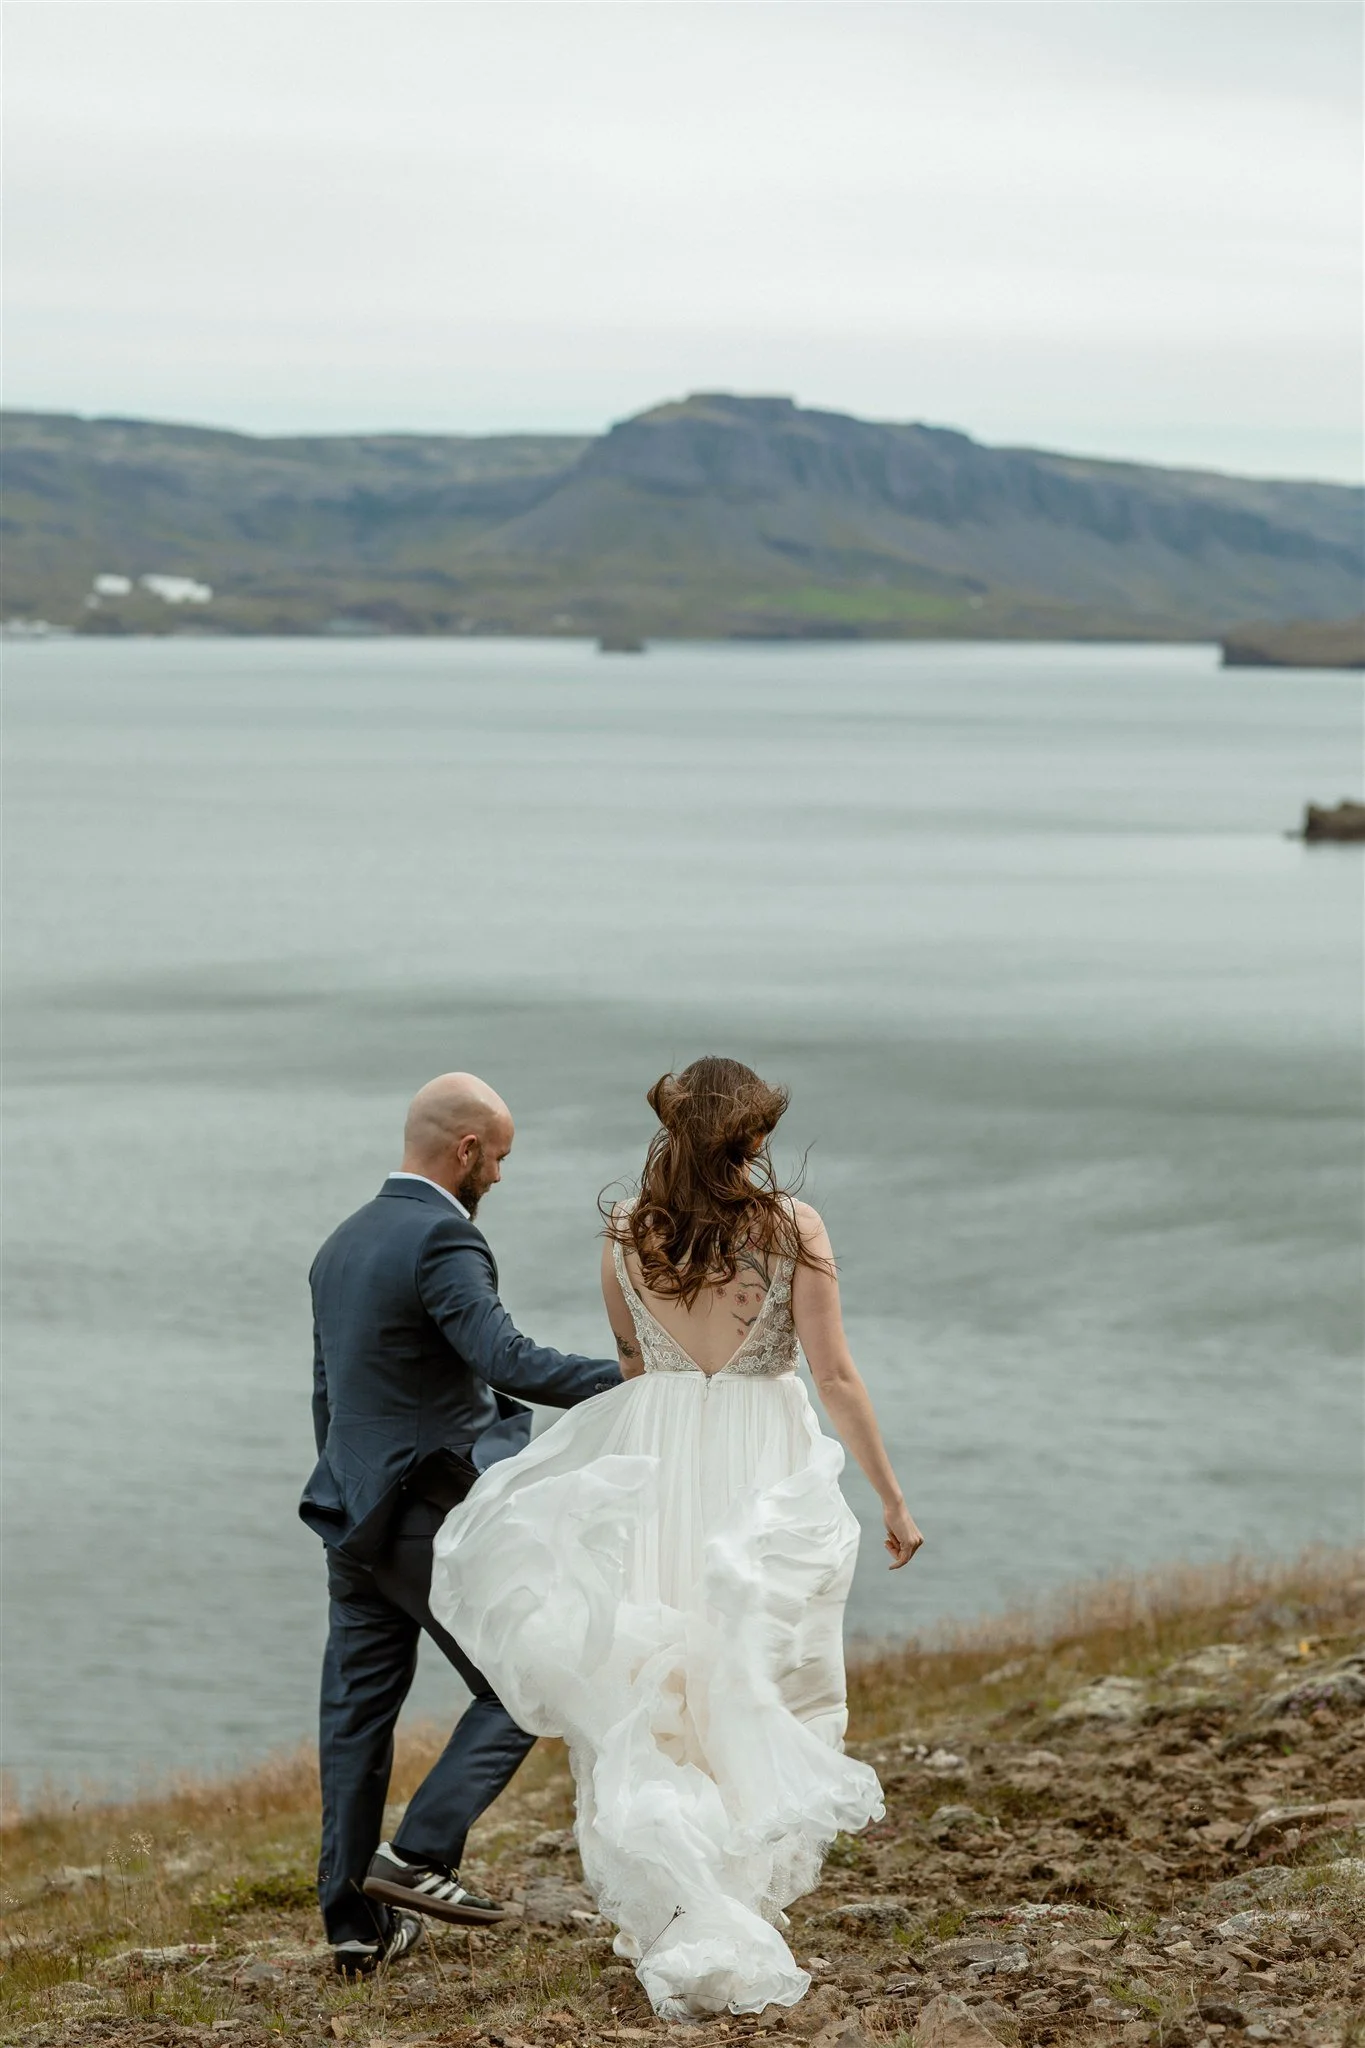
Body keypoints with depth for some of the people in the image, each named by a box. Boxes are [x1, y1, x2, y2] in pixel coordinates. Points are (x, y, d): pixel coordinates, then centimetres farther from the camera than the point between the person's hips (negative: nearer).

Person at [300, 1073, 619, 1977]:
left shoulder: (344, 1243, 14)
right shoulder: (442, 1239, -15)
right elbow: (506, 1358, -30)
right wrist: (633, 1383, -33)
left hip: (357, 1519, 9)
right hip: (437, 1518, -9)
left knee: (359, 1708, 10)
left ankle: (356, 1919, 14)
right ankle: (420, 1855, -6)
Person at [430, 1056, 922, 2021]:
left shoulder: (627, 1233, 2)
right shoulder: (793, 1227, -6)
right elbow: (836, 1375, -7)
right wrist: (893, 1497, 0)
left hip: (652, 1472, 2)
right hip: (765, 1474, -2)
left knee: (649, 1702, 6)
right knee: (764, 1697, 10)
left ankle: (688, 1923, -3)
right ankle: (752, 1901, 9)